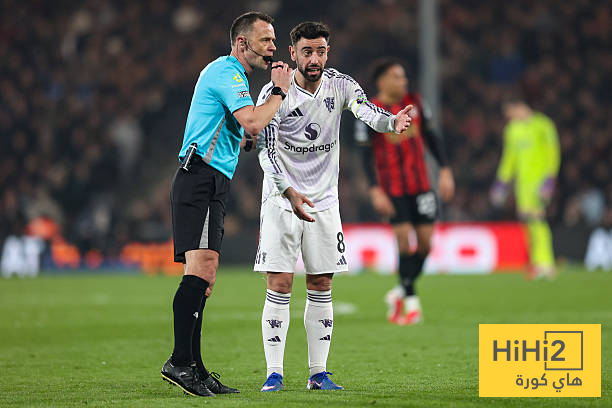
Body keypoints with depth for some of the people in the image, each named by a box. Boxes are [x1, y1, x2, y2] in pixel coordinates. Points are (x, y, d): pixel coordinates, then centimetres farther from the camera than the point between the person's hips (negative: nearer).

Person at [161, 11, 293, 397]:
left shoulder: (230, 74, 26)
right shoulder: (226, 72, -7)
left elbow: (243, 136, 30)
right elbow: (252, 122, -21)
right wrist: (280, 92, -6)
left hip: (211, 185, 11)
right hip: (202, 176, -11)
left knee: (204, 277, 8)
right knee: (201, 267, -22)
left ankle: (195, 371, 8)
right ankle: (181, 361, -29)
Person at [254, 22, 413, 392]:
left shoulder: (341, 85, -2)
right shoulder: (275, 93, -10)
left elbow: (365, 110, -21)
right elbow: (266, 150, -16)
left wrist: (392, 122, -44)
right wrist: (290, 192, -31)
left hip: (324, 201, 3)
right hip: (281, 200, -3)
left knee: (321, 288, 5)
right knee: (280, 286, -7)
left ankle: (319, 373, 11)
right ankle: (274, 374, -2)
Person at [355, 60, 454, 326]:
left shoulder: (414, 103, 5)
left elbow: (431, 137, 12)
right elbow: (366, 154, -5)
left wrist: (445, 170, 4)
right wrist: (375, 191, -13)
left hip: (420, 185, 4)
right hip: (391, 189, -4)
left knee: (426, 242, 0)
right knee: (404, 241, -9)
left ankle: (399, 294, 19)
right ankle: (411, 302, 4)